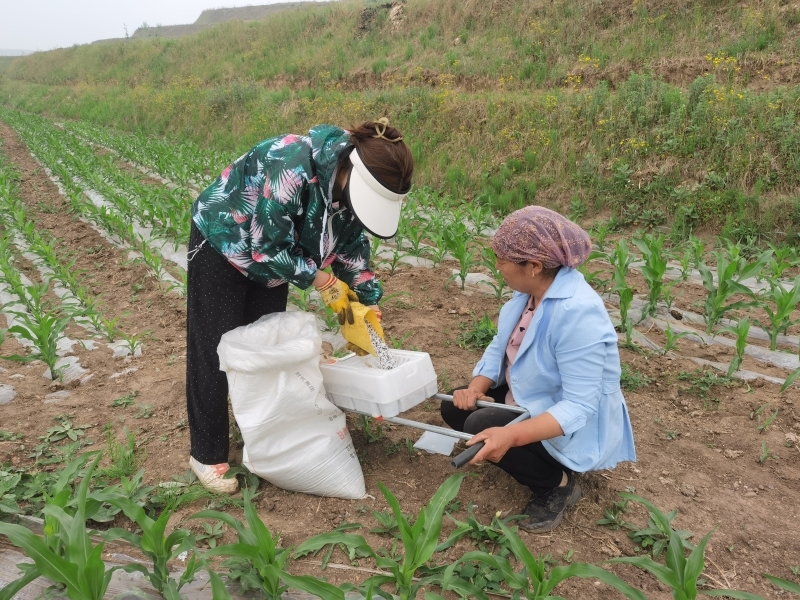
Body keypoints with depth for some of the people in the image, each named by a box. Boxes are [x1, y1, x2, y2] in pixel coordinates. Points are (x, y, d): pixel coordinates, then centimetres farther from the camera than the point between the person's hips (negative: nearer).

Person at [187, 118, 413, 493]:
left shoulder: (354, 184, -14)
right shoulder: (294, 166, -38)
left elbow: (353, 247, 0)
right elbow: (269, 247, -33)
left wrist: (368, 305, -3)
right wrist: (320, 280, -23)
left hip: (274, 258, 7)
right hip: (222, 246, -6)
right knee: (214, 353, -2)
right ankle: (207, 456, 11)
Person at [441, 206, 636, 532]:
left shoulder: (578, 313, -33)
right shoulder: (529, 290, -6)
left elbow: (579, 406, -34)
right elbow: (501, 346, 3)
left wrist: (512, 436, -44)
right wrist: (476, 388, -16)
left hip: (575, 426, -9)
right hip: (529, 399, 9)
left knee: (481, 427, -27)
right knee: (455, 407, 5)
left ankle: (557, 485, -2)